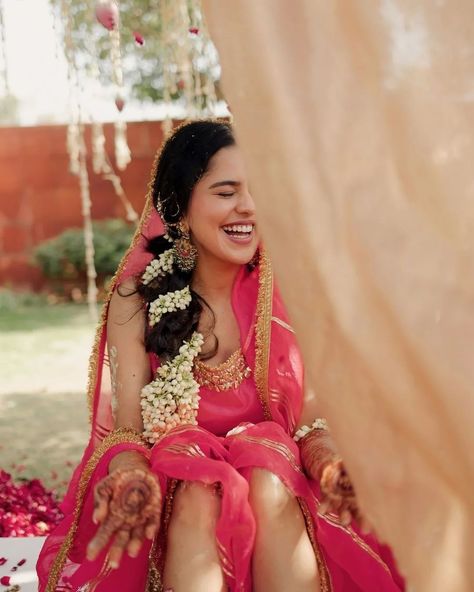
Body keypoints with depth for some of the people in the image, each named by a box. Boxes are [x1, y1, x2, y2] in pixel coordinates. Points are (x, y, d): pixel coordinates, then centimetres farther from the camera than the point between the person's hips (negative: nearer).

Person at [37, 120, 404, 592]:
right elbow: (127, 426, -10)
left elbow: (310, 420, -7)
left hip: (274, 469, 1)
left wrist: (333, 466, -31)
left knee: (270, 489, -32)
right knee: (198, 496, -33)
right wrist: (133, 481, -35)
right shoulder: (136, 299, -6)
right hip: (174, 472, -1)